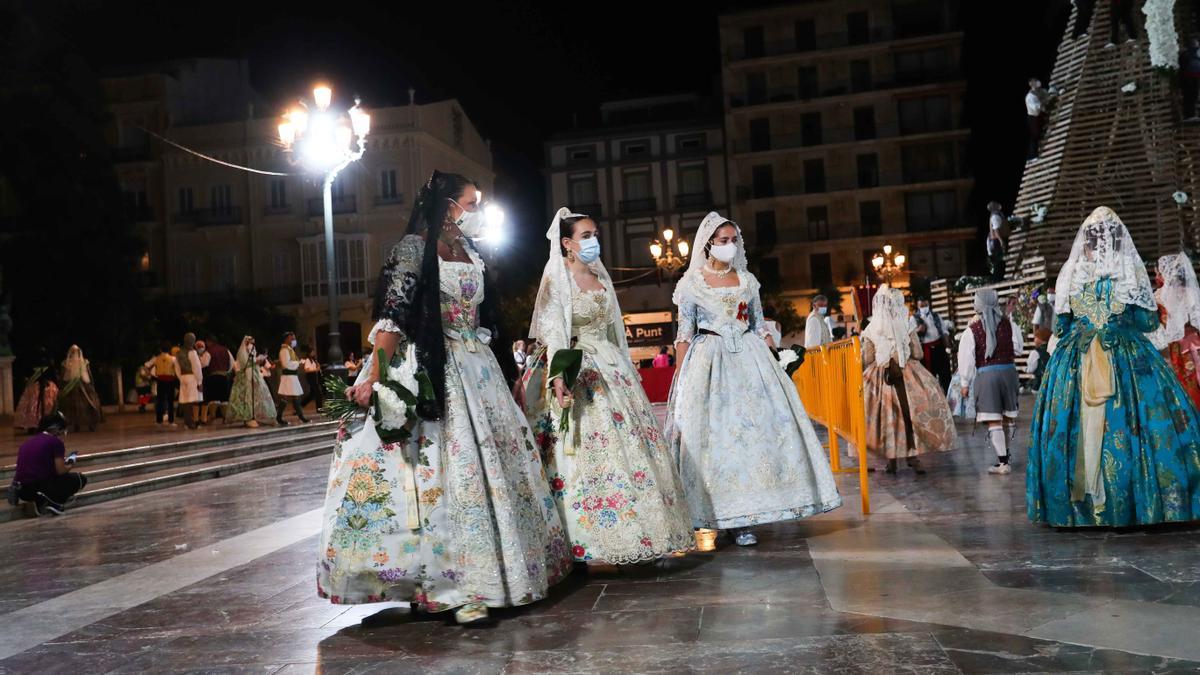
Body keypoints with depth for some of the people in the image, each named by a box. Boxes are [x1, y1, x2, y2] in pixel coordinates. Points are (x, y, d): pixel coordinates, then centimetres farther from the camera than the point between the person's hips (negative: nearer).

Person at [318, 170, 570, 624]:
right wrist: (373, 378, -22)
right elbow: (393, 317, -14)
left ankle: (489, 574, 16)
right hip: (429, 375, -7)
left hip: (477, 373, 8)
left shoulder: (473, 257, 16)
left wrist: (504, 373, 19)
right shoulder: (414, 248, -5)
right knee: (443, 471, -9)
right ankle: (457, 586, -5)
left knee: (493, 465, 6)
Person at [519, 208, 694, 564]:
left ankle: (631, 533, 11)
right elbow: (553, 333, -17)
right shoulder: (556, 280, -6)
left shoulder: (602, 278, 15)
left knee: (630, 444, 4)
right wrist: (559, 377, -30)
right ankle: (580, 543, -5)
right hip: (577, 372, -7)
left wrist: (627, 371, 18)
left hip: (611, 369, 7)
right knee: (583, 451, -10)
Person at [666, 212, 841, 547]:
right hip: (710, 362, -3)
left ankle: (741, 517, 6)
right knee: (716, 433, -5)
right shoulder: (692, 283, 1)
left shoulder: (747, 280, 11)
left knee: (759, 425, -3)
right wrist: (681, 376, -7)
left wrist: (772, 361, 4)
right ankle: (727, 514, 3)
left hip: (749, 359, 3)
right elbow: (685, 334, -1)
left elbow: (760, 327, 13)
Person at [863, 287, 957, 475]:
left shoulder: (872, 330, -4)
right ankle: (913, 456, 0)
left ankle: (891, 459, 11)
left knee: (886, 417, 8)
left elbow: (867, 359, -3)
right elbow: (918, 353, -2)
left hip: (880, 378, 1)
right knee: (910, 415, 5)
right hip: (907, 376, -1)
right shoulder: (907, 326, -5)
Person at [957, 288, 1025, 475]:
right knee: (1006, 418, 16)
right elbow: (1019, 349, 6)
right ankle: (1004, 455, 26)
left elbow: (966, 359, -4)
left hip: (985, 374, -3)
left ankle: (1003, 462, -5)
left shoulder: (972, 329, -6)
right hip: (1008, 371, 3)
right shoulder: (1009, 324, 0)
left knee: (994, 421, -2)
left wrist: (964, 383, 5)